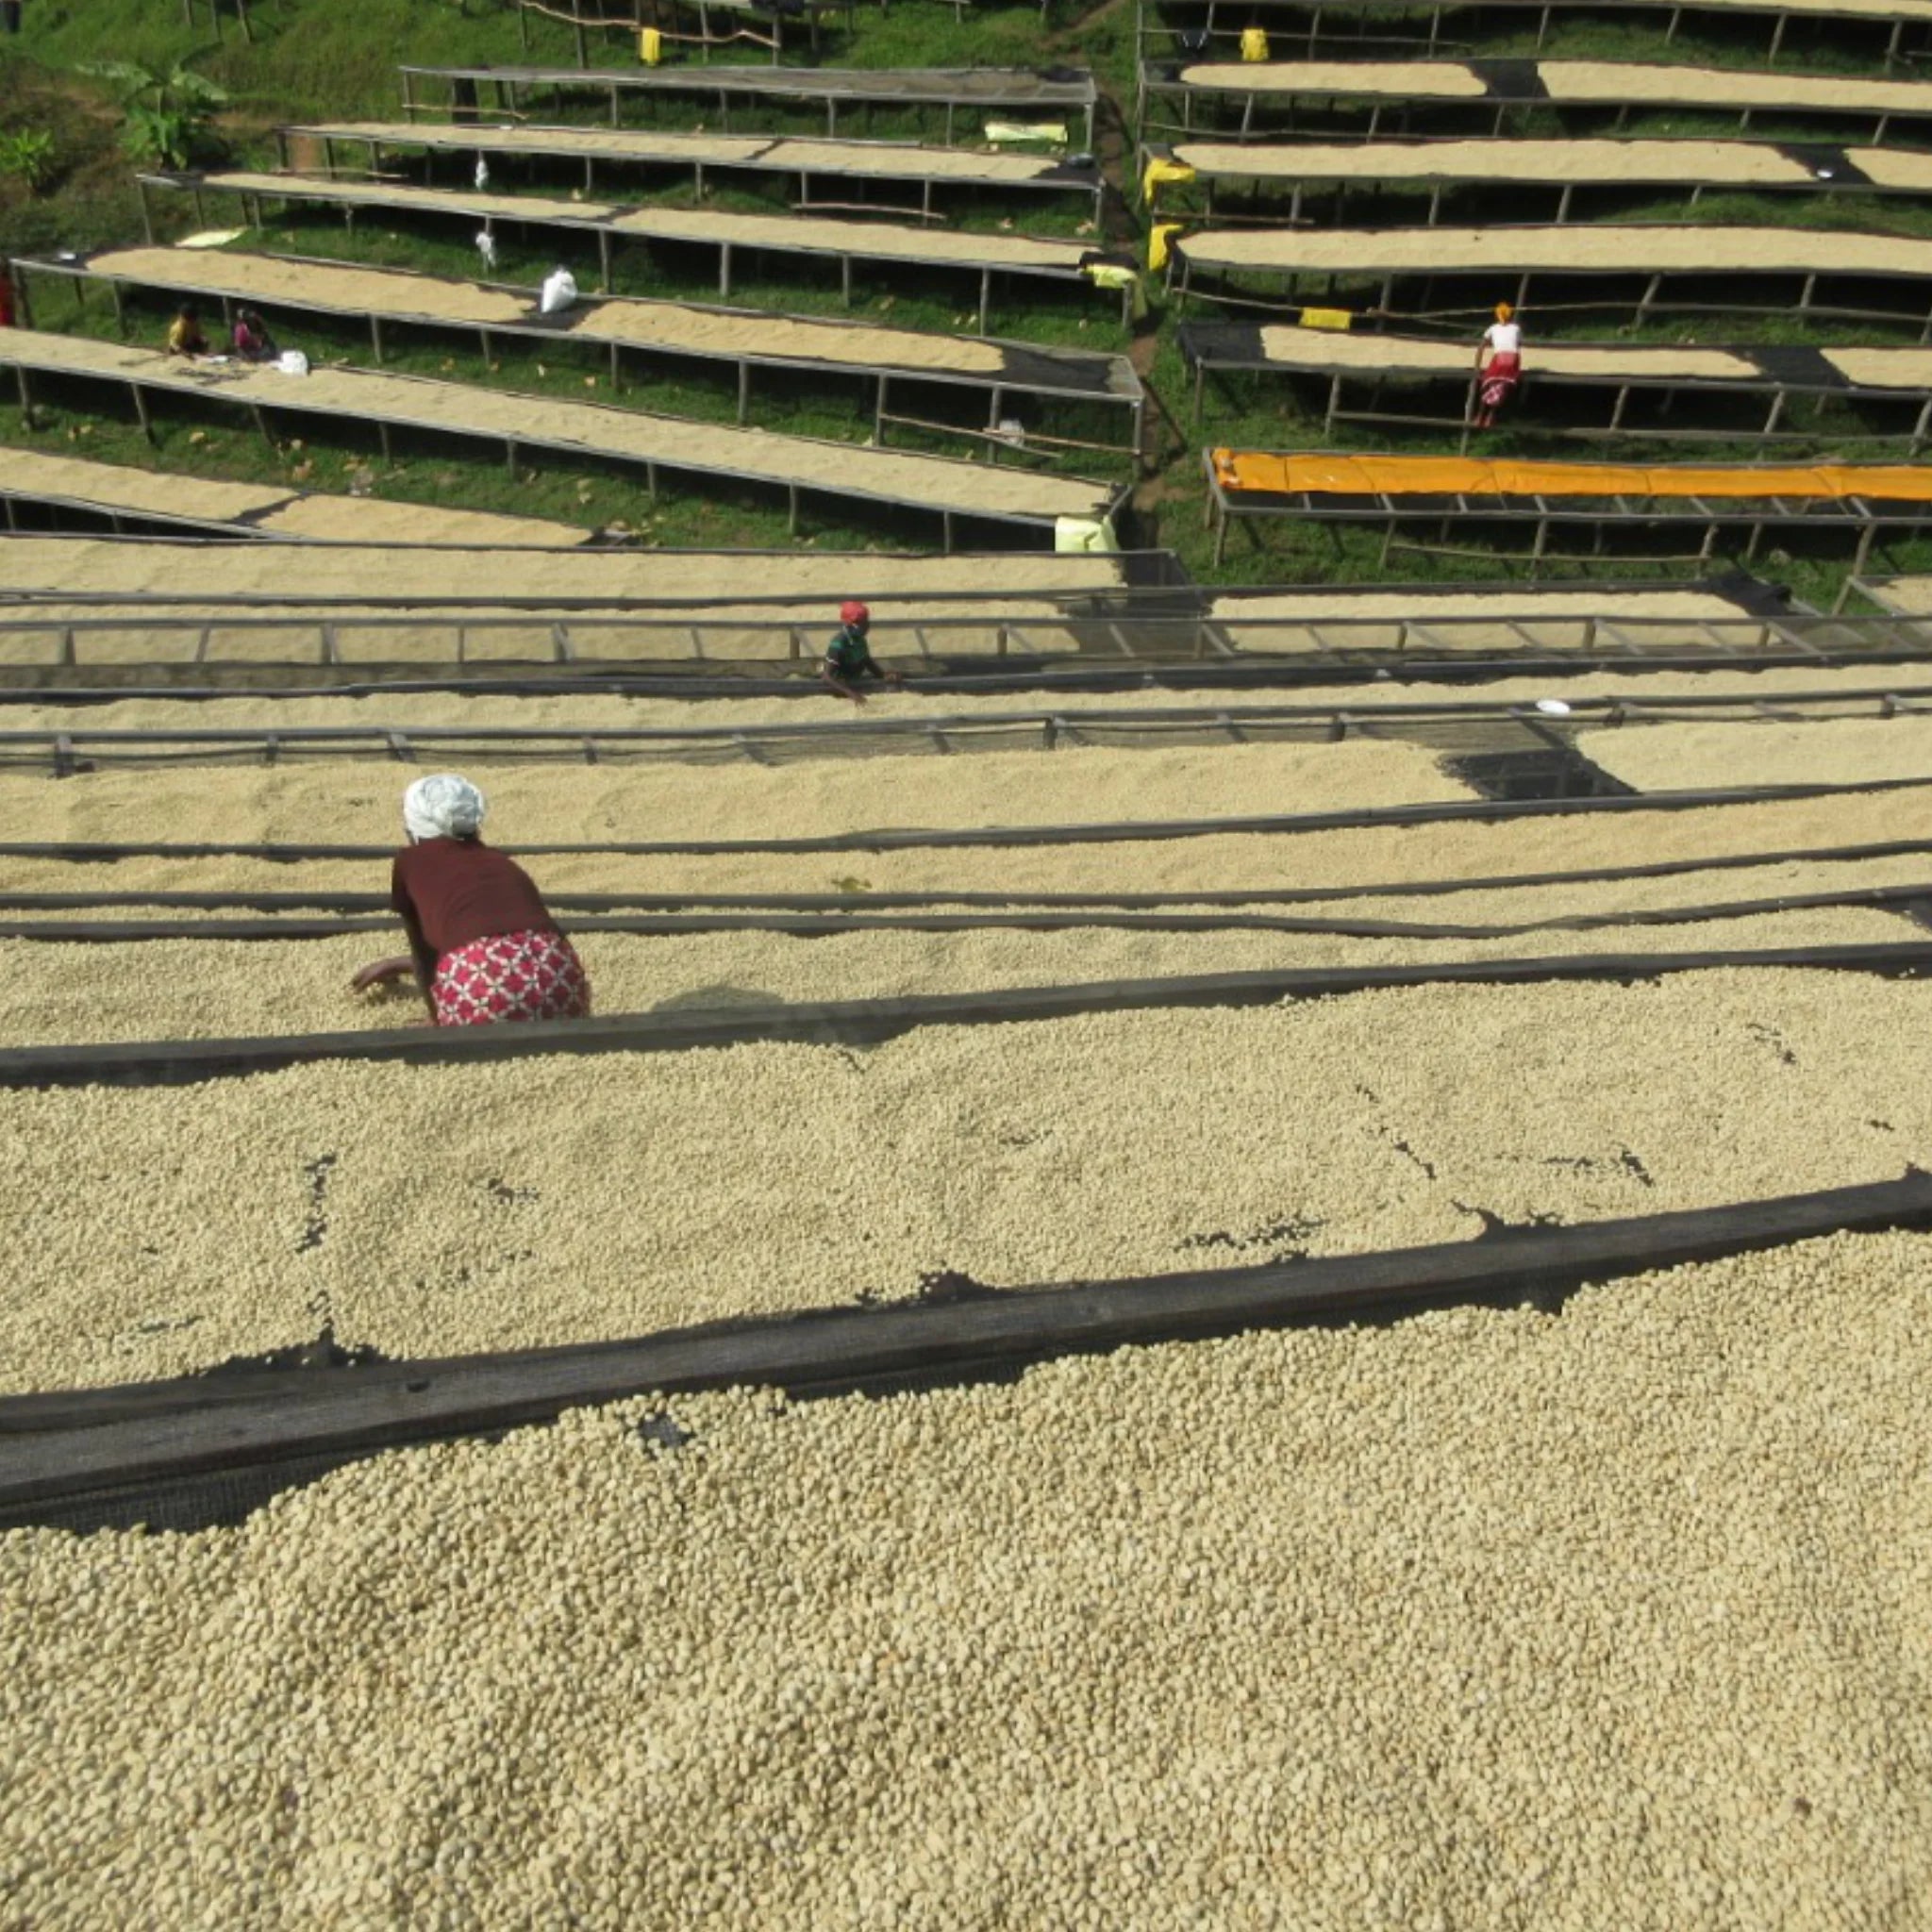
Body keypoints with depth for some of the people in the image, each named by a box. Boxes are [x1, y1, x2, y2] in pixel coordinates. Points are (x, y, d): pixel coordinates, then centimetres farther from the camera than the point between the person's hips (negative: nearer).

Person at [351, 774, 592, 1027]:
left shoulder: (410, 861, 24)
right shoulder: (501, 862, 35)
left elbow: (423, 950, 34)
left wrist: (436, 1018, 50)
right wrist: (398, 964, 68)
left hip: (481, 984, -3)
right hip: (557, 974, 3)